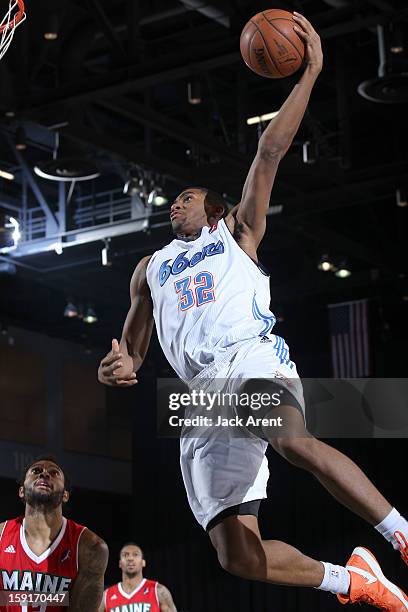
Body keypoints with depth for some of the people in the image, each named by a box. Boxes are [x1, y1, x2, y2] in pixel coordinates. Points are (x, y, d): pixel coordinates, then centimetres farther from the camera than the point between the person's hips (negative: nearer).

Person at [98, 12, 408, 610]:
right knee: (238, 555, -8)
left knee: (294, 441, -40)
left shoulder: (237, 233, 20)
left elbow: (270, 151, 11)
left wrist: (310, 72, 4)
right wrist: (121, 367, 3)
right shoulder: (150, 269, 31)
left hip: (252, 357, -4)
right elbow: (130, 352, 28)